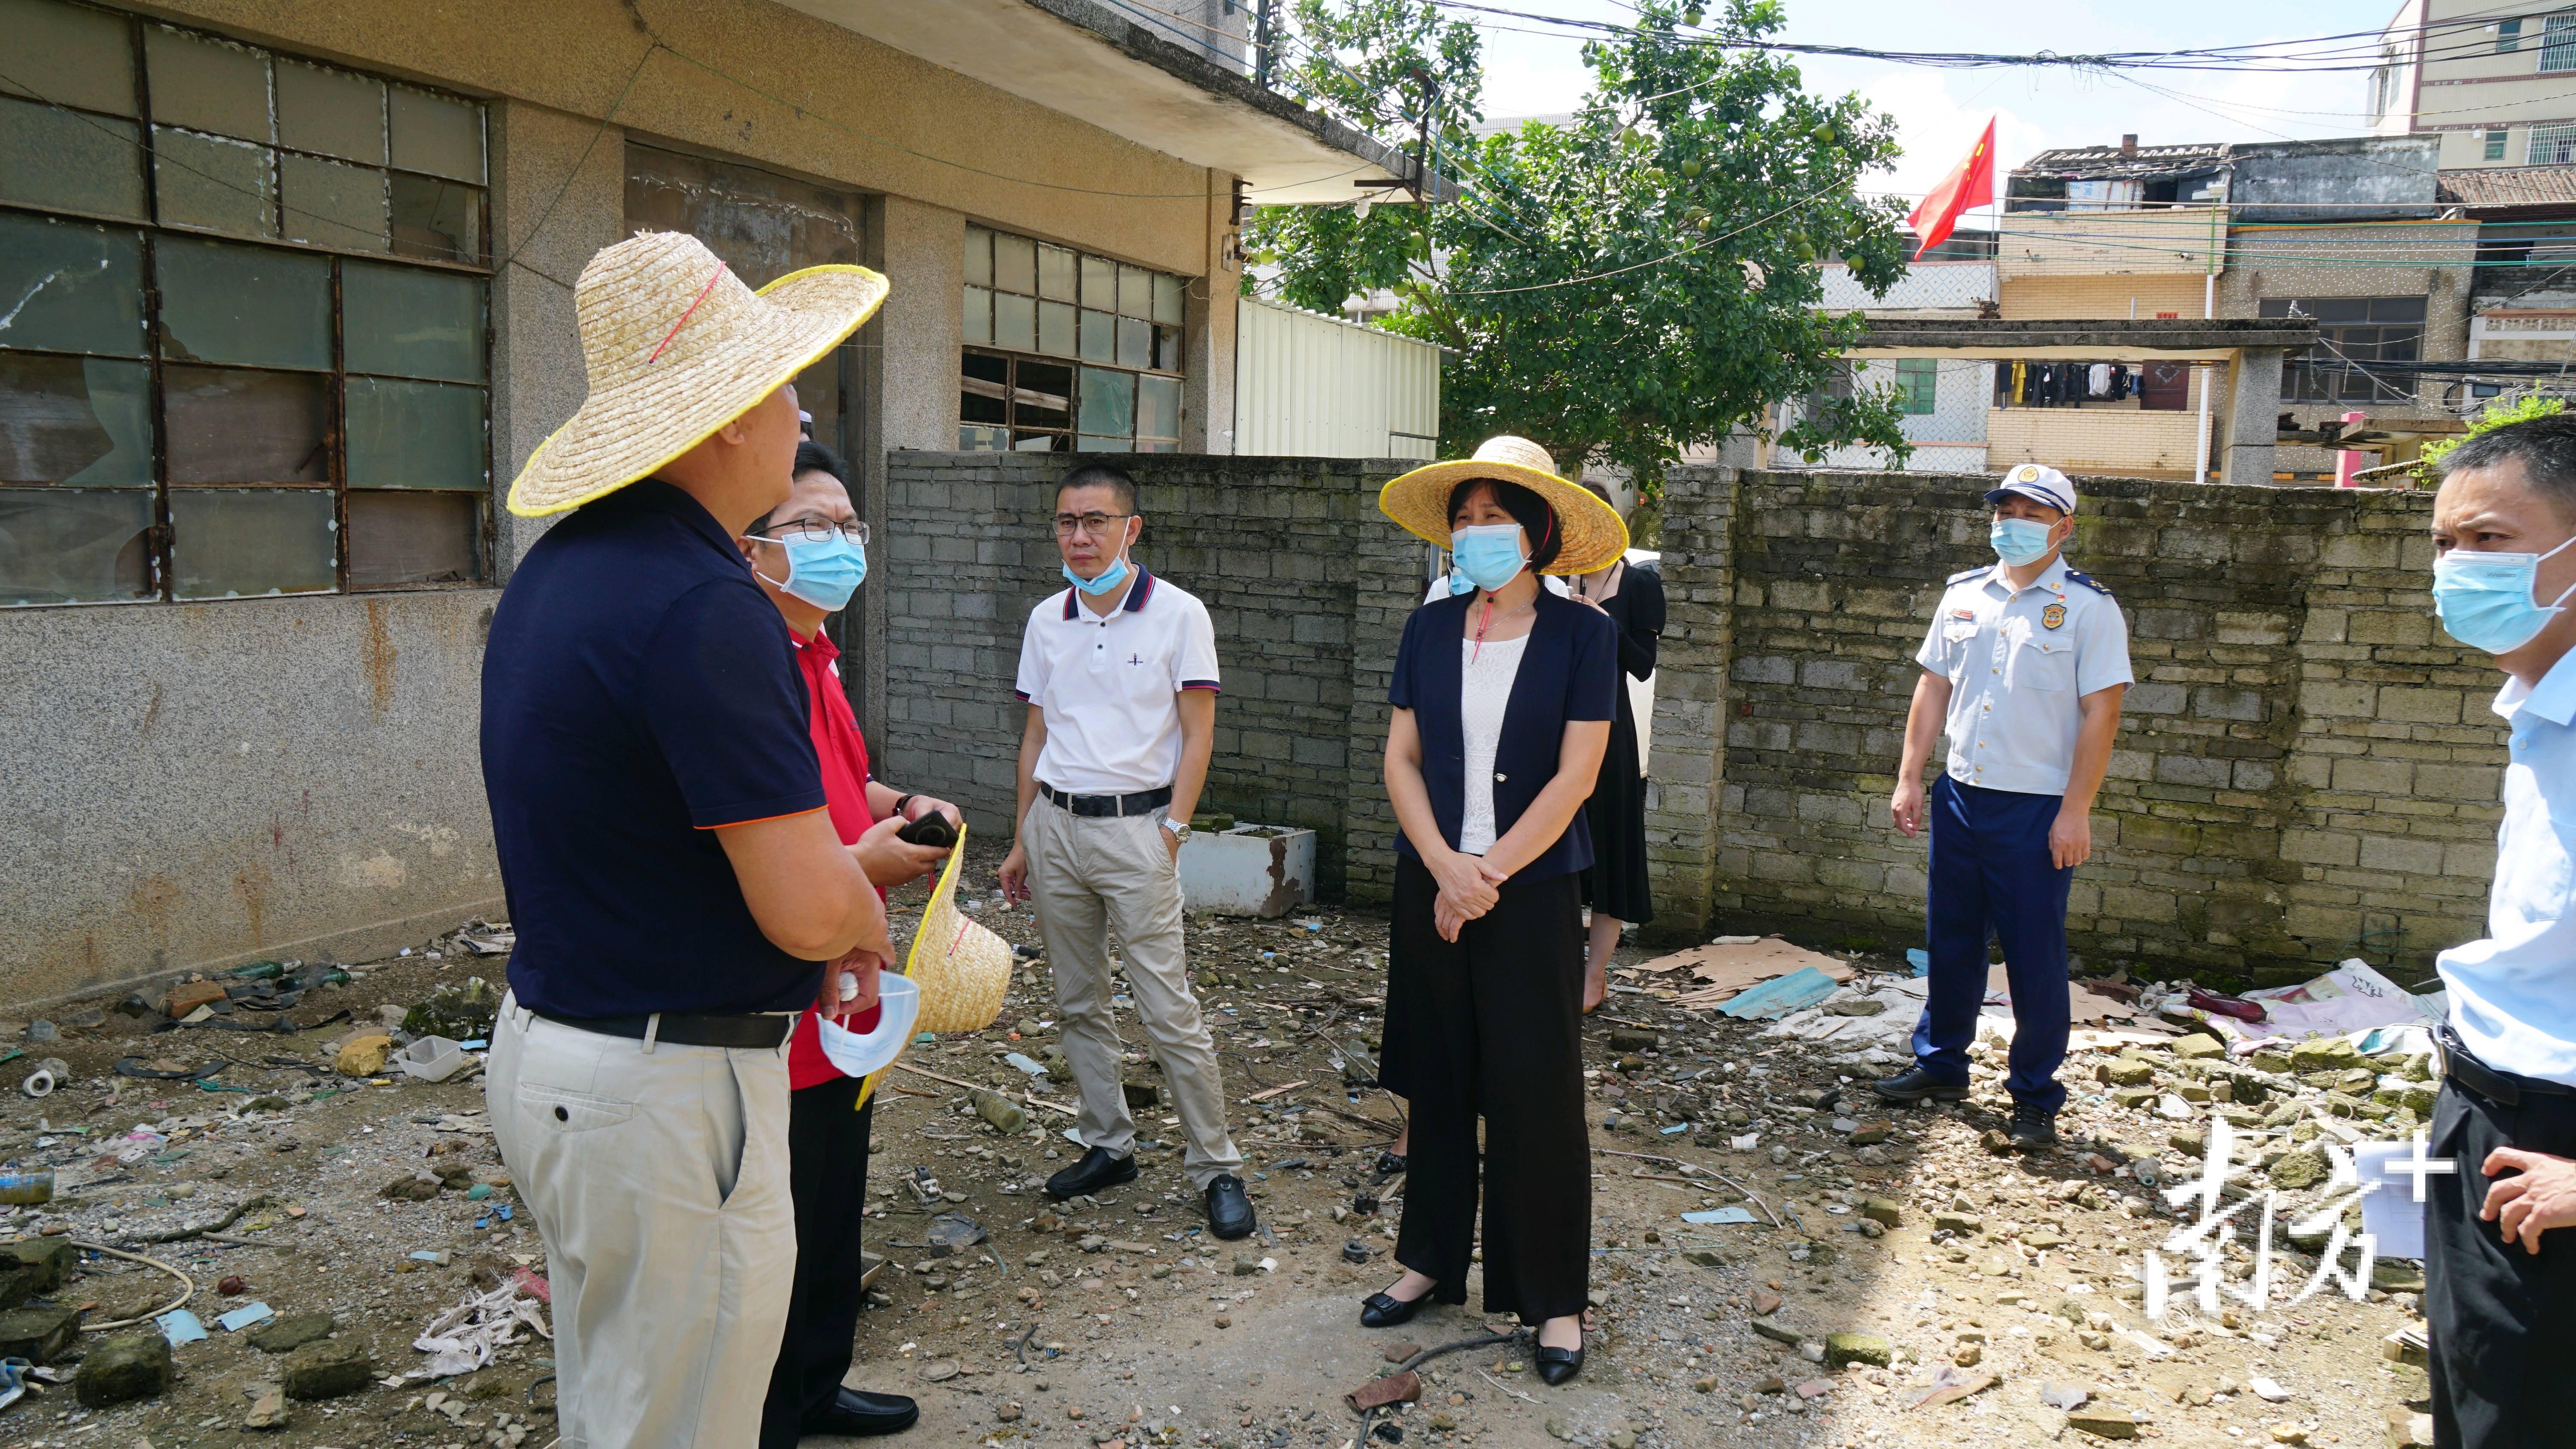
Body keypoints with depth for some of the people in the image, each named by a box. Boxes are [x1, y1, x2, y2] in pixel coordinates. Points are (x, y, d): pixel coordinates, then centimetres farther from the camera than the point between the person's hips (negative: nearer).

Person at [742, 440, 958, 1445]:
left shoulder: (816, 656, 10)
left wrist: (902, 807, 7)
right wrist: (861, 864, -25)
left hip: (843, 998, 10)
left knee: (835, 1214, 24)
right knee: (778, 1241, 6)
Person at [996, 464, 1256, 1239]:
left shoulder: (1178, 614, -5)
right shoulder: (1046, 621, 9)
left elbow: (1198, 736, -5)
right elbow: (1036, 736, 15)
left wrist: (1170, 834, -11)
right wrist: (1022, 840, 13)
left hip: (1135, 824, -5)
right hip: (1055, 822, 5)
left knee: (1169, 1012, -5)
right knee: (1078, 1003, 11)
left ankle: (1216, 1167, 7)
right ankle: (1107, 1145, 26)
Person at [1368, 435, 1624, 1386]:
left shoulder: (1581, 634, -6)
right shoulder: (1430, 630, 4)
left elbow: (1575, 775, -10)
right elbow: (1401, 758, 2)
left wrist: (1488, 874, -12)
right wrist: (1446, 869, -10)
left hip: (1532, 892, -3)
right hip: (1430, 885, 4)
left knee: (1535, 1092, 3)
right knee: (1438, 1081, 13)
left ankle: (1554, 1298, 16)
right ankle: (1430, 1262, 28)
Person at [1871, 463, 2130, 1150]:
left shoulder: (2089, 608, -6)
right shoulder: (1963, 595, 9)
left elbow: (2101, 714, -10)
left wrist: (2075, 811, -14)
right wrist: (1909, 778, 8)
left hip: (2037, 810, -5)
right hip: (1960, 796, 5)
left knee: (2035, 958, 2)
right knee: (1950, 943, 15)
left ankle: (2035, 1097, 16)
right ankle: (1939, 1065, 30)